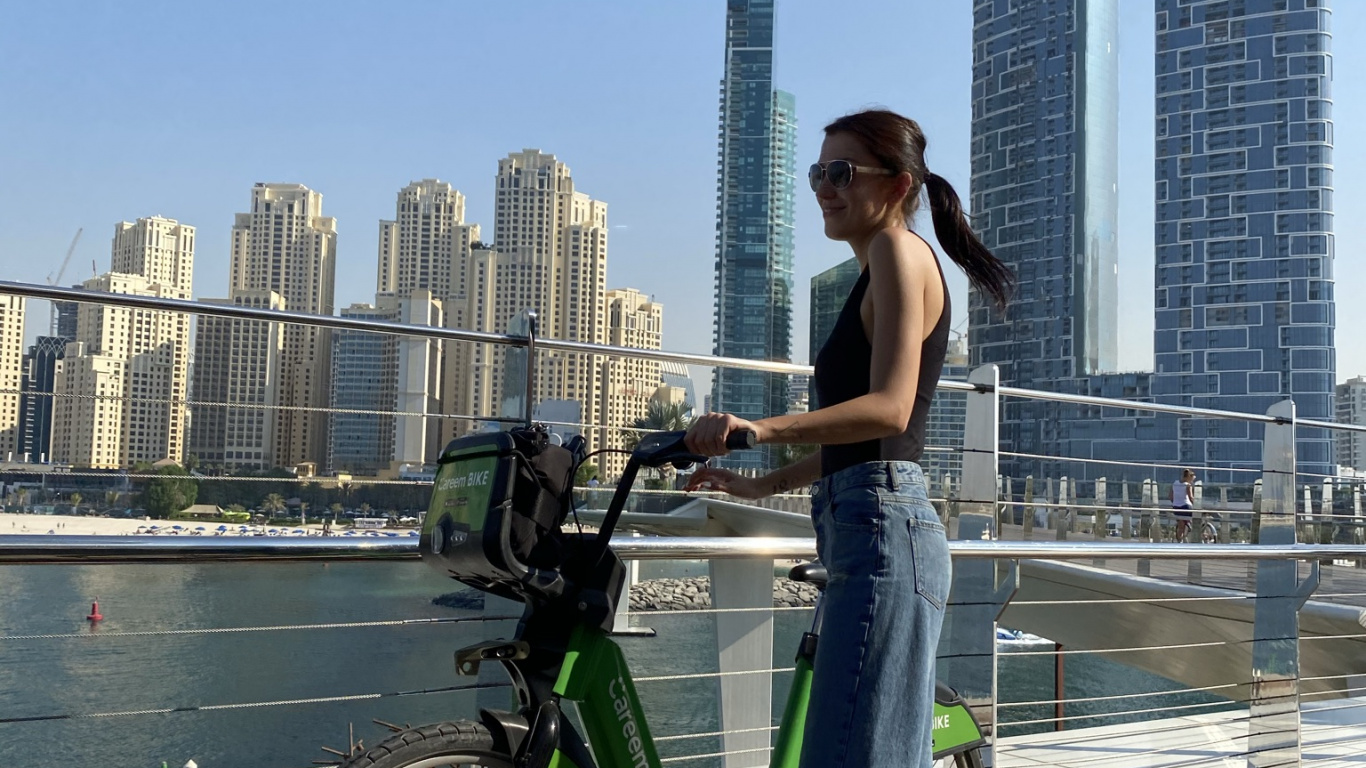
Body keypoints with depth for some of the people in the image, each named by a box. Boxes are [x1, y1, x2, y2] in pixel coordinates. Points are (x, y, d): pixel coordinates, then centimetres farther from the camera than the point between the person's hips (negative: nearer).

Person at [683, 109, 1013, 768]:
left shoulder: (899, 251, -5)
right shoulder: (877, 274, 24)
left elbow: (889, 409, -19)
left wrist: (761, 428, -30)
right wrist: (762, 484, 24)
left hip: (883, 529, -11)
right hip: (871, 530, 11)